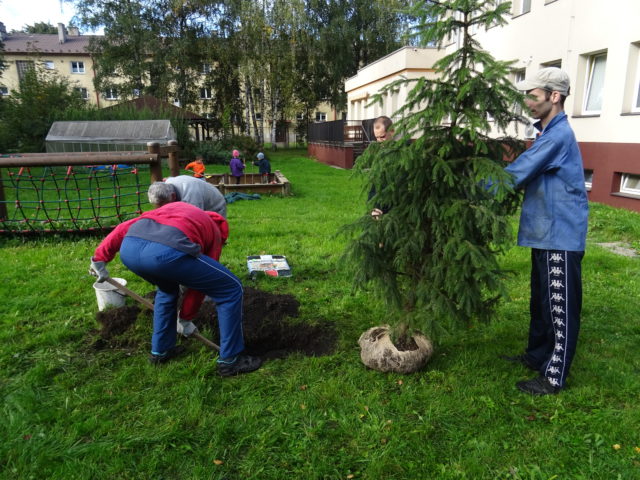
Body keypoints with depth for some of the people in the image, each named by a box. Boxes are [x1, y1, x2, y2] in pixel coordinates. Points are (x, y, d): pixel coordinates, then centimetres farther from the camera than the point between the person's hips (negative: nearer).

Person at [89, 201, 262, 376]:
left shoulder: (172, 209, 41)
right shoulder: (214, 232, 31)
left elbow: (125, 227, 28)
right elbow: (200, 282, 30)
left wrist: (100, 258, 26)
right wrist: (185, 319, 39)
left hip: (129, 247, 6)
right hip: (167, 250, -6)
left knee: (167, 289, 37)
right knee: (231, 290, 14)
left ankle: (160, 351, 43)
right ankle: (230, 361, 20)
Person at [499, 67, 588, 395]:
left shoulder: (558, 136, -18)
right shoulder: (549, 133, 14)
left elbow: (516, 174, -20)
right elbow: (527, 173, 18)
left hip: (561, 235, -10)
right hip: (546, 232, 10)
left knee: (560, 308, 0)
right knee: (541, 302, 19)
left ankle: (554, 377, 11)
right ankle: (537, 356, 34)